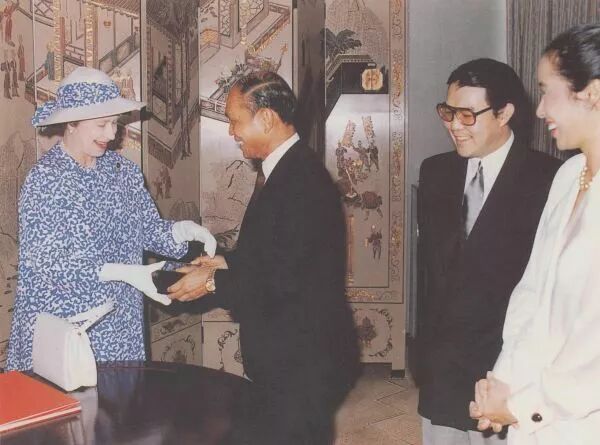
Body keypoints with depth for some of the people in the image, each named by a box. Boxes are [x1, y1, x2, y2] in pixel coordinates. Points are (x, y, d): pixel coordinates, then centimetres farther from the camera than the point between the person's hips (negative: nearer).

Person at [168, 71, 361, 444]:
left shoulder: (303, 179, -22)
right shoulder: (283, 170, 9)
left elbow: (287, 277, -24)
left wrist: (214, 283, -14)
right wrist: (228, 263, 5)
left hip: (303, 360, -9)